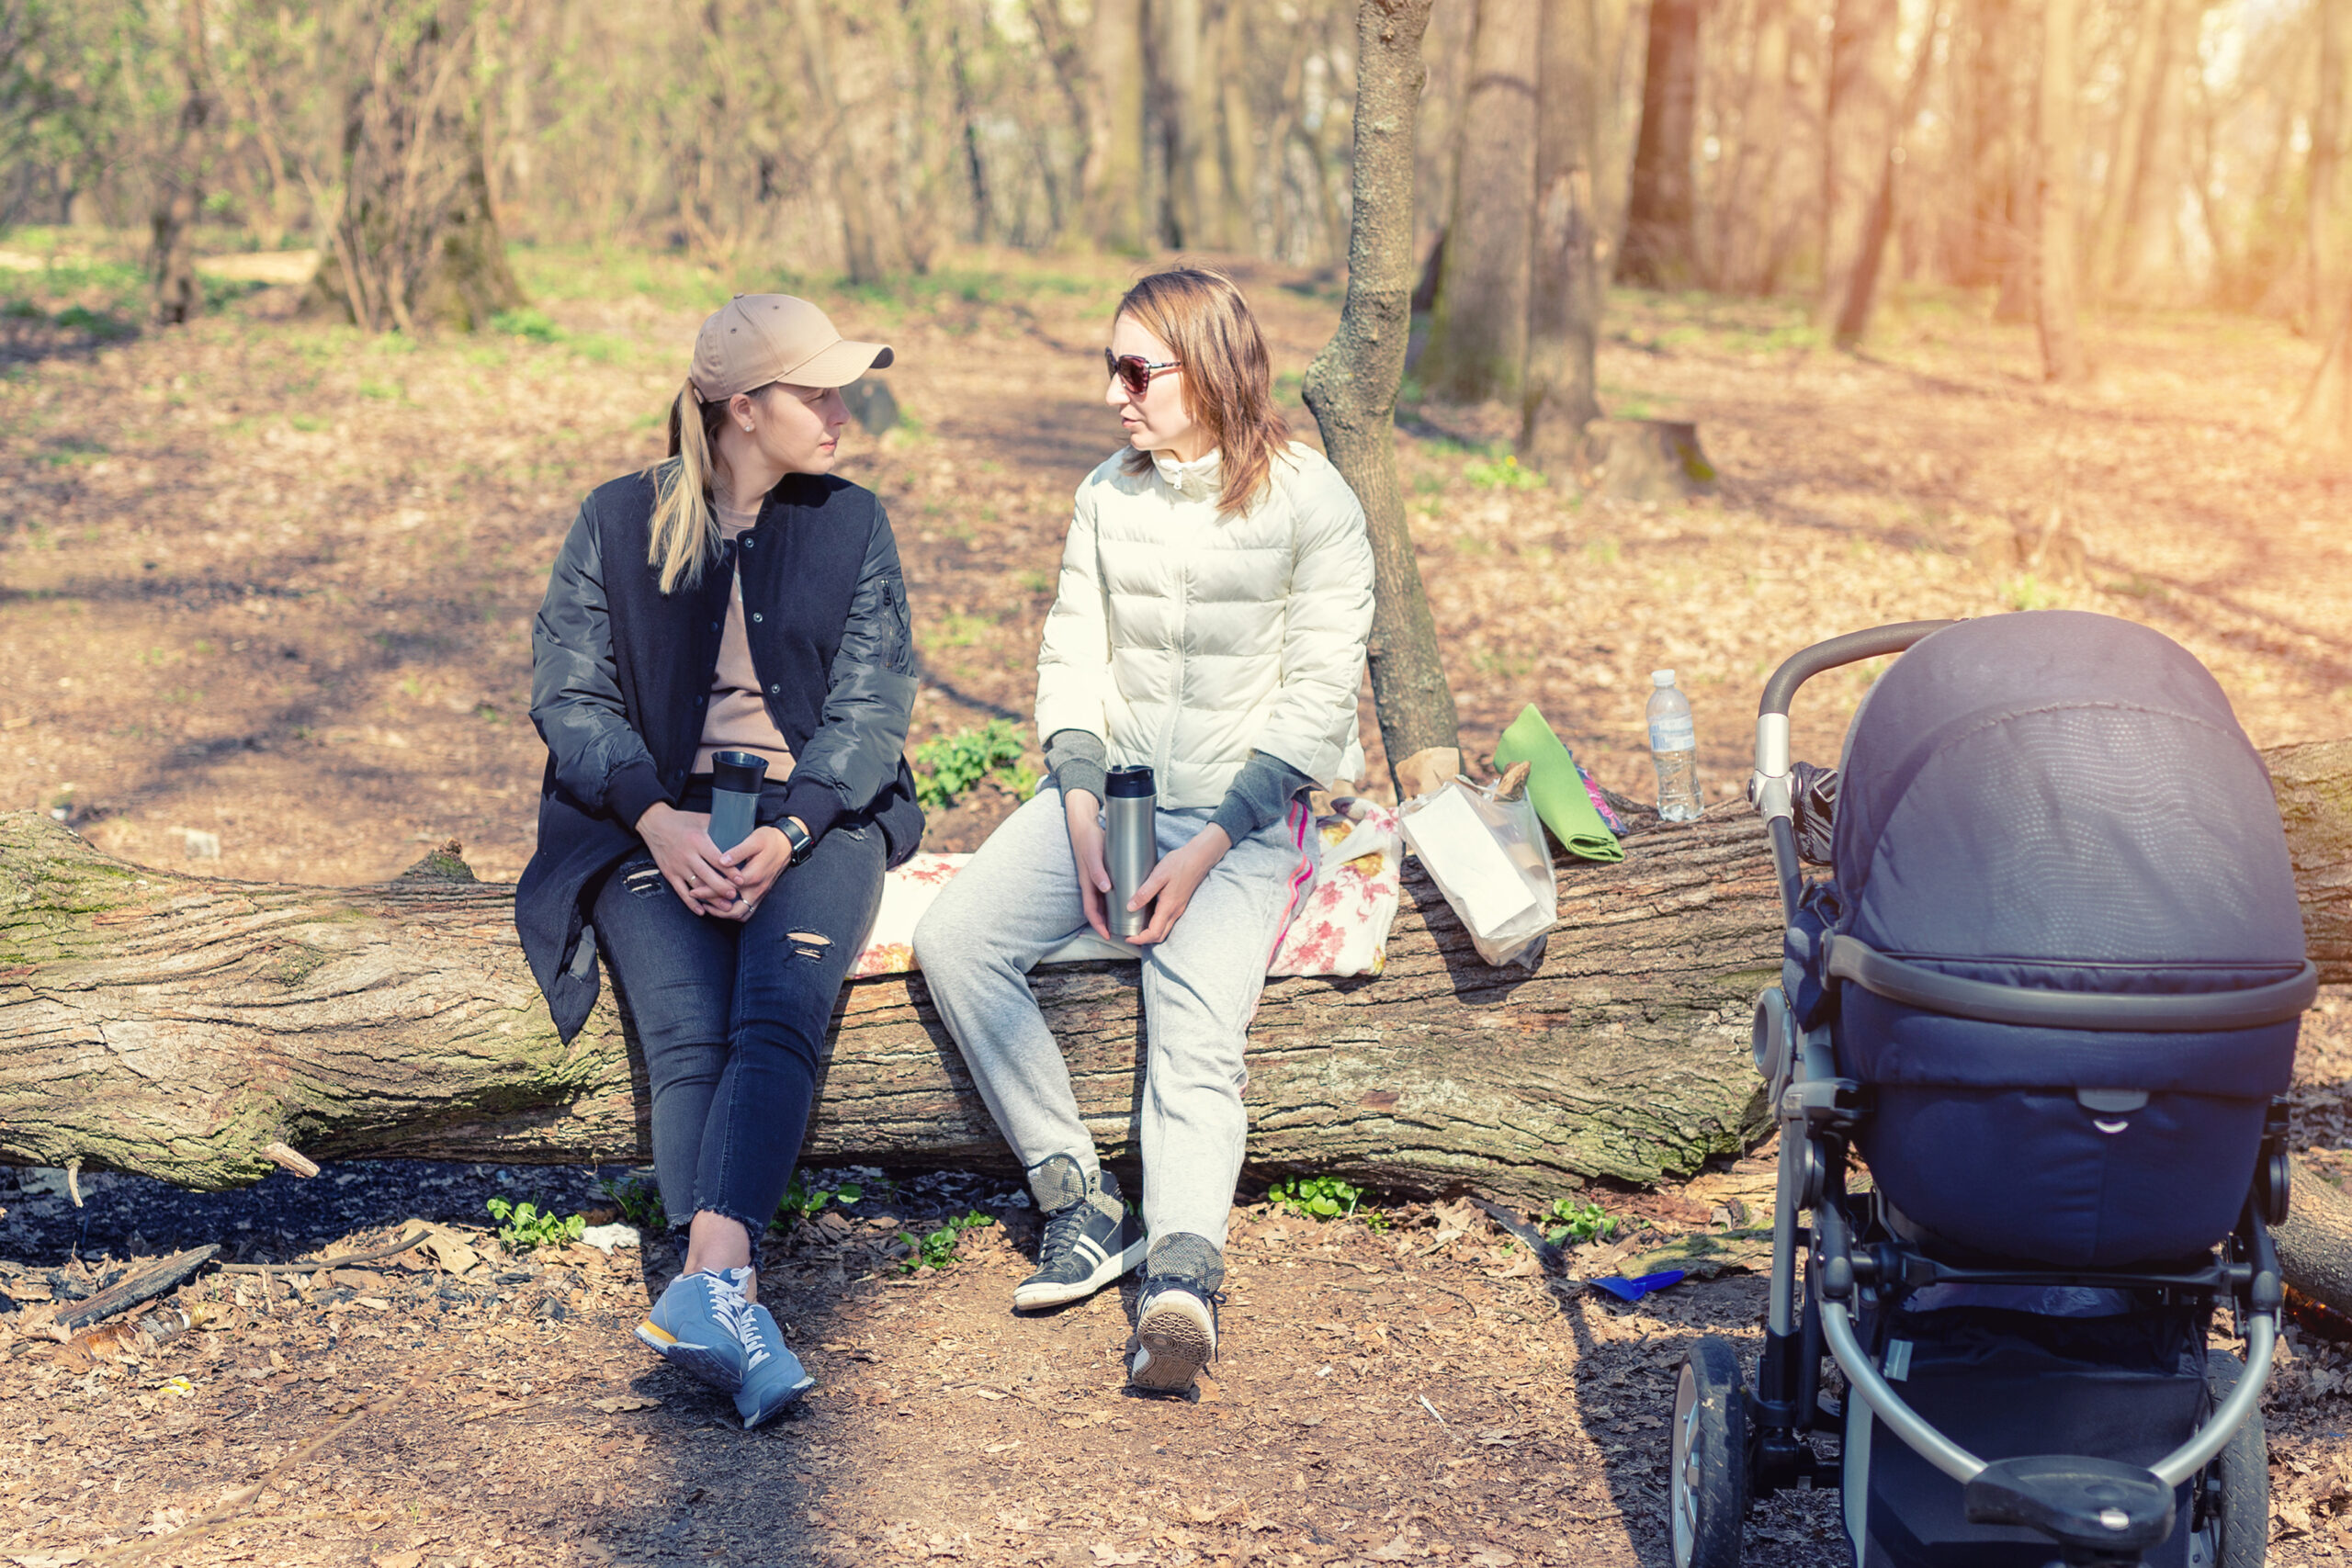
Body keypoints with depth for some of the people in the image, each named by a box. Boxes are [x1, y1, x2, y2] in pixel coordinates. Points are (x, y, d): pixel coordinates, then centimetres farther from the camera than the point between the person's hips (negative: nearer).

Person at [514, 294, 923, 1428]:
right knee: (689, 1039, -27)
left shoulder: (853, 525, 11)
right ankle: (735, 1307, -38)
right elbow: (567, 693, 2)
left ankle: (706, 1287, -46)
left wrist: (786, 833, -14)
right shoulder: (617, 521, 9)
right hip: (652, 820, 0)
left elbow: (873, 707, 3)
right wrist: (659, 820, -14)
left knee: (777, 1020, -29)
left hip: (814, 814, 0)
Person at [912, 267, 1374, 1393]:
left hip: (1245, 814, -5)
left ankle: (1182, 1277, -44)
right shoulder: (1108, 494, 8)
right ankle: (1079, 1199, -12)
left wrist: (1206, 849, -19)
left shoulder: (1313, 504, -8)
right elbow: (1073, 657, 8)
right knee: (954, 941, -17)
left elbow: (1318, 698, -11)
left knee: (1195, 1032, -28)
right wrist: (1084, 814, -9)